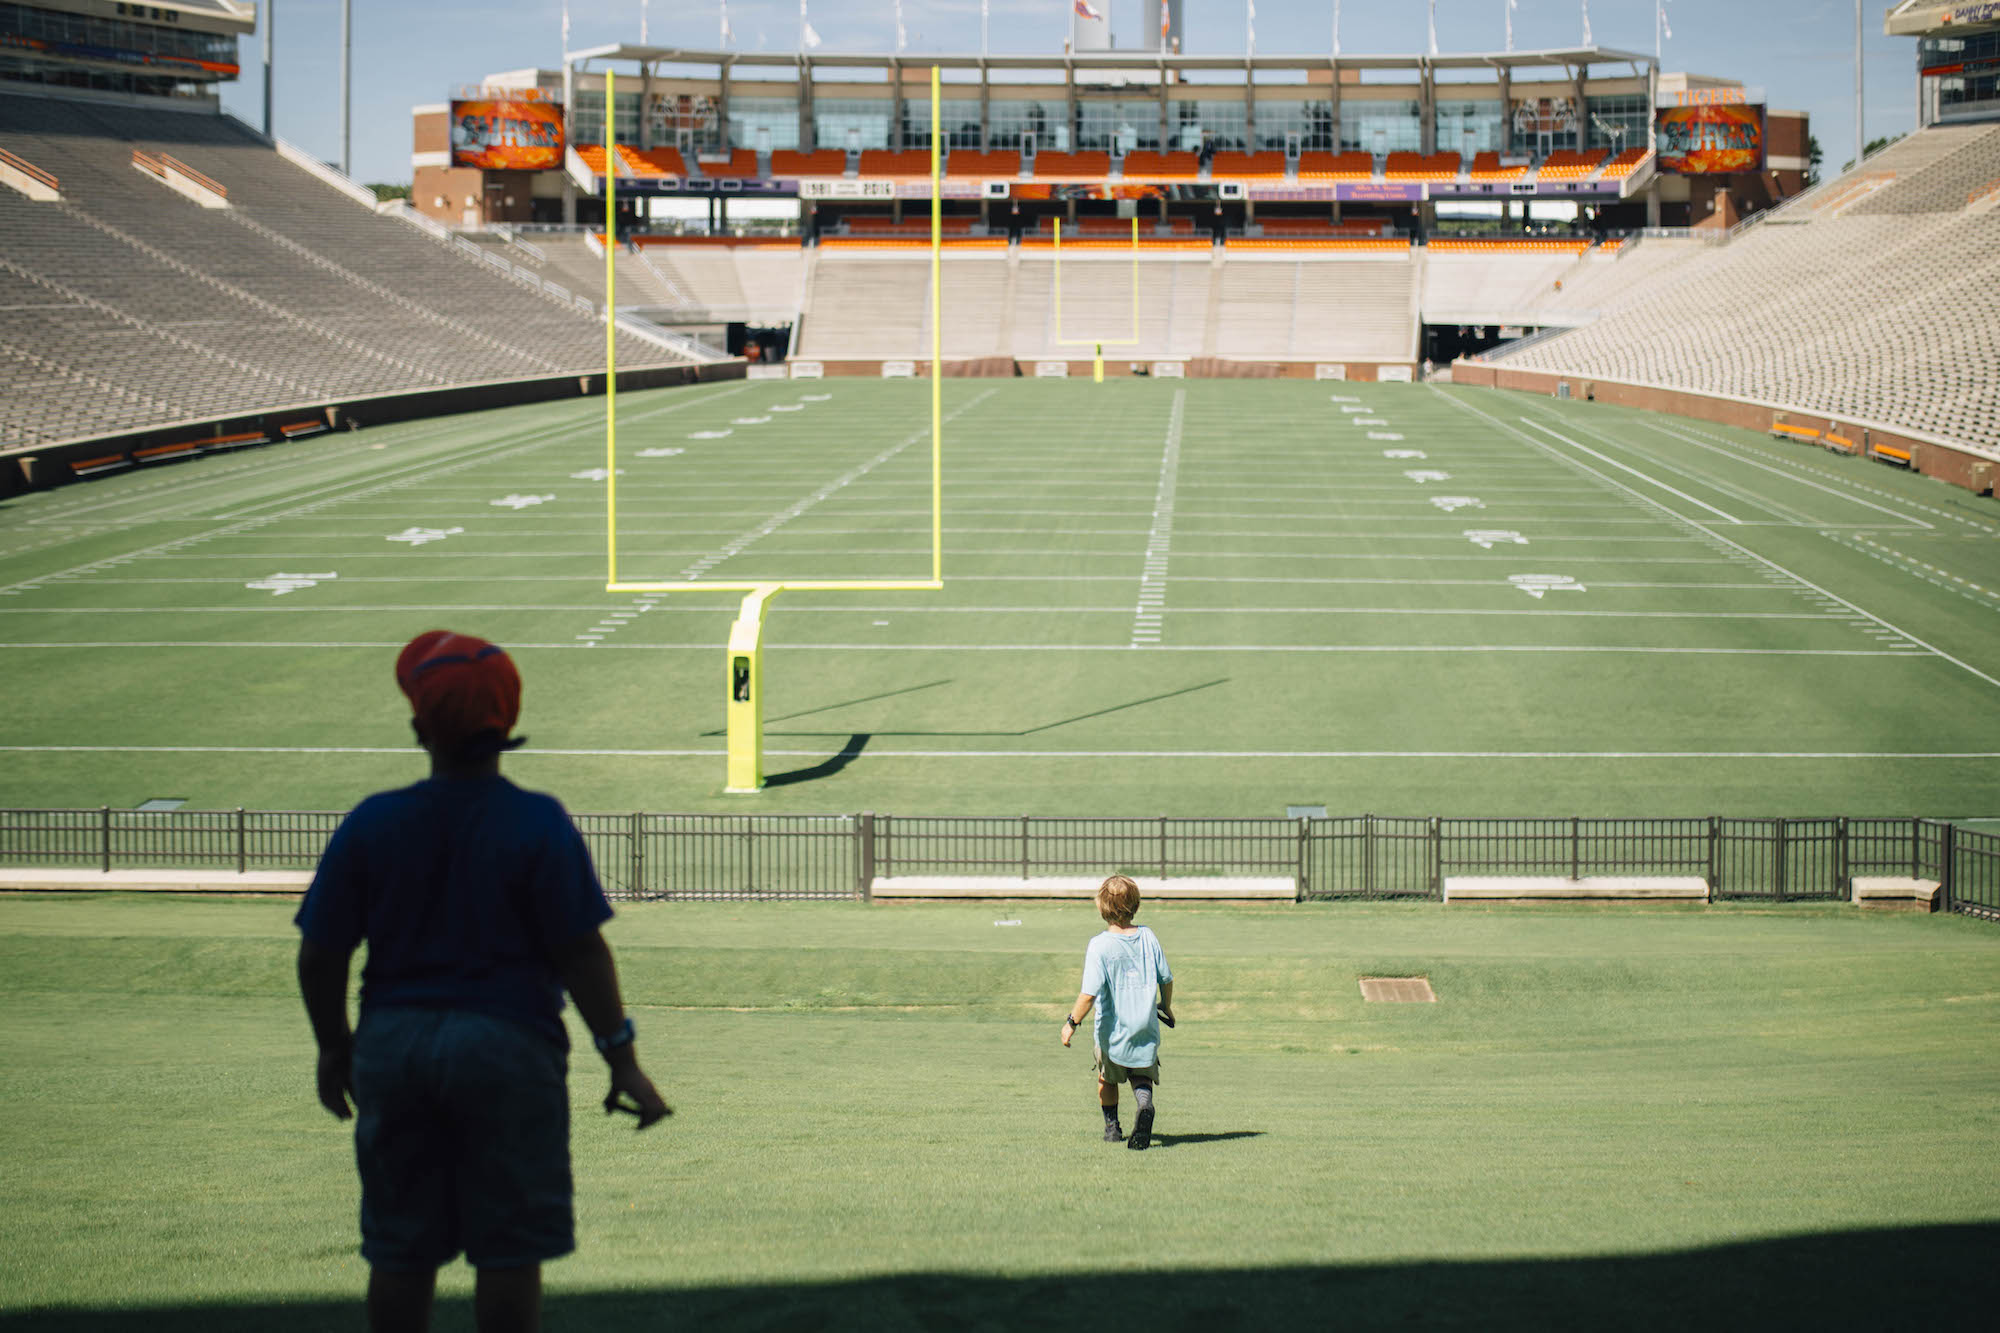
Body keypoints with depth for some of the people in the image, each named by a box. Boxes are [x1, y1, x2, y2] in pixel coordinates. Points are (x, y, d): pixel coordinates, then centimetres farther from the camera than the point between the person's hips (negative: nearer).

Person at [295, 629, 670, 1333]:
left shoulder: (370, 824, -1)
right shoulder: (538, 824, -9)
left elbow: (319, 958, 2)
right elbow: (582, 954, -10)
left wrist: (334, 1049, 17)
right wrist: (622, 1060, -4)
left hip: (393, 1045, 3)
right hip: (507, 1048, -3)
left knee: (400, 1253, 12)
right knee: (509, 1252, 4)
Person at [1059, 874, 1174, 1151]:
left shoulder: (1099, 945, -18)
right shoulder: (1148, 937, -4)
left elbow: (1090, 993, -23)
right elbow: (1166, 978, 7)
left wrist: (1072, 1023, -11)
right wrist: (1166, 1007, 26)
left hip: (1112, 1030, -2)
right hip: (1146, 1028, 2)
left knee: (1107, 1077, 23)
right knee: (1142, 1076, 16)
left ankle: (1112, 1126, 33)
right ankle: (1144, 1104, -15)